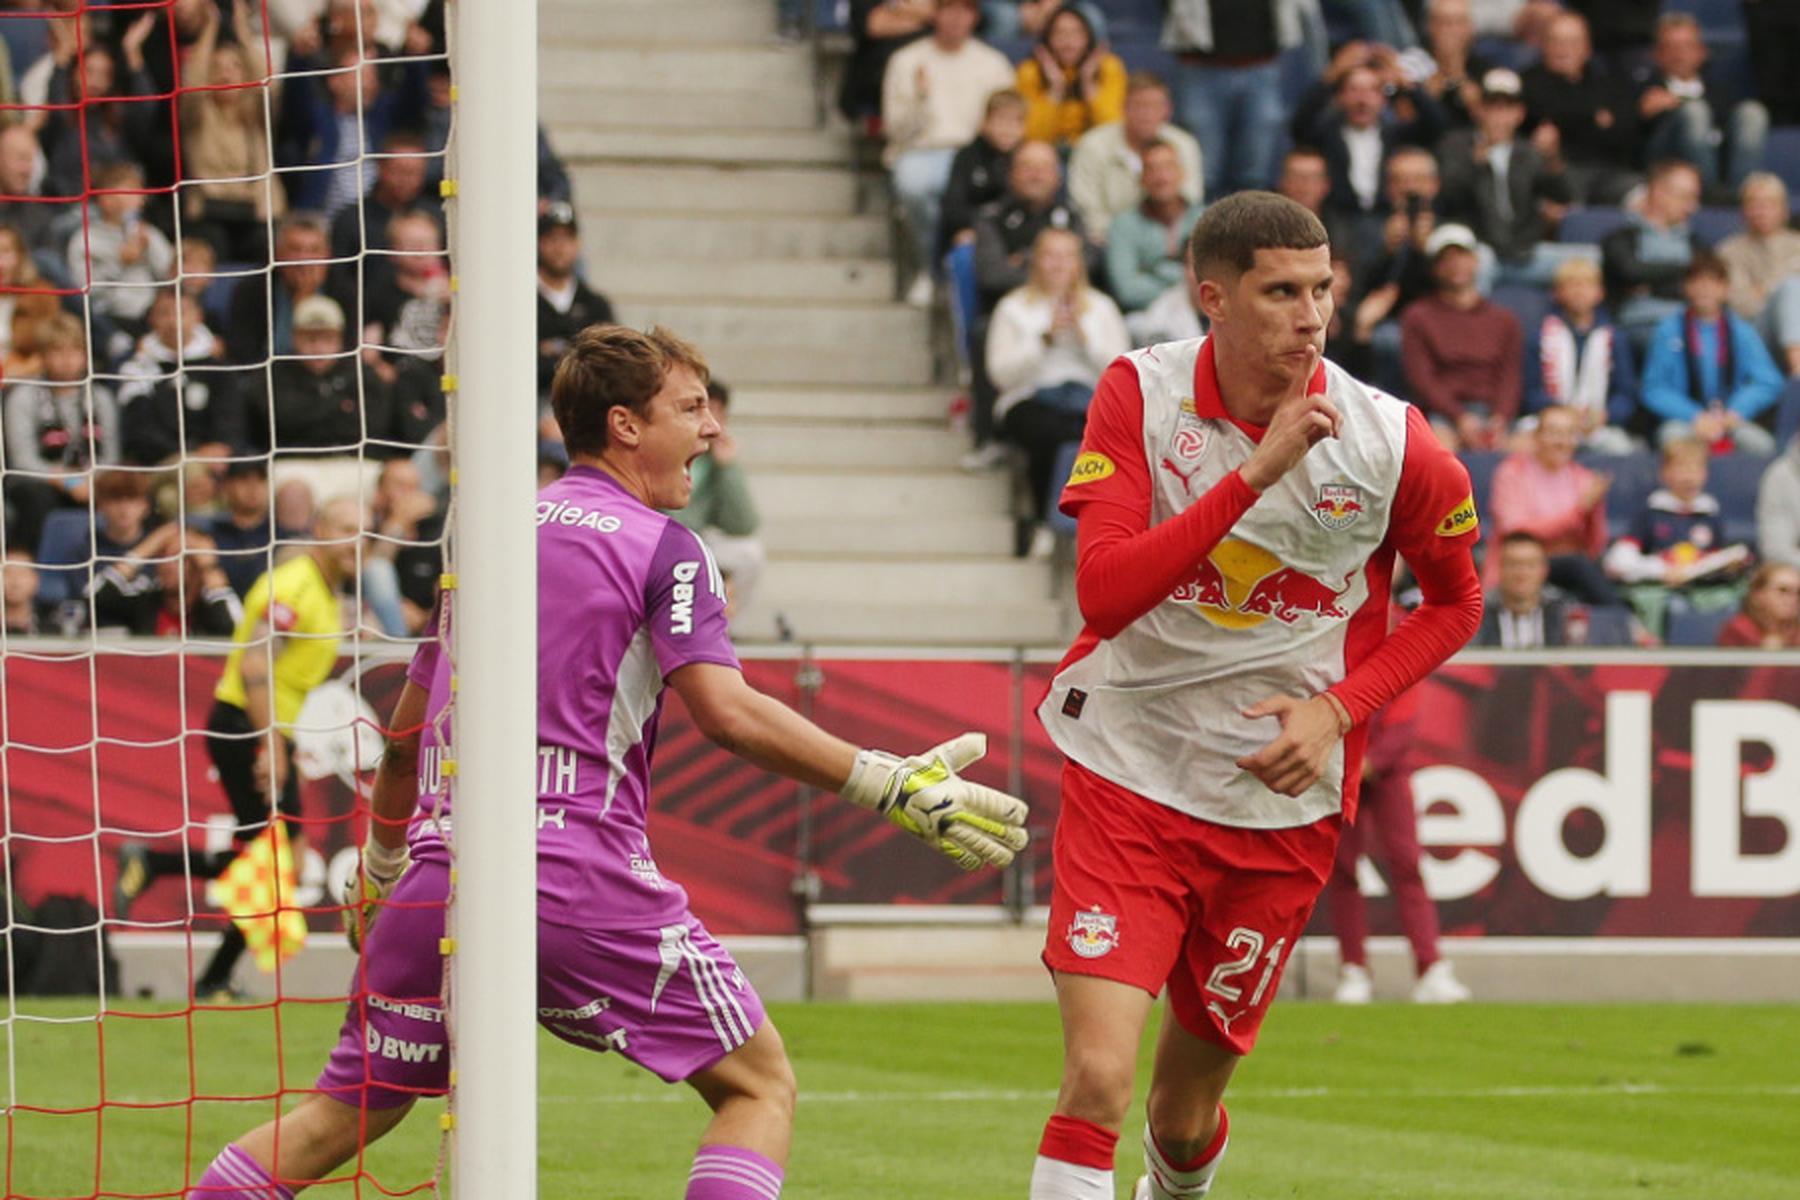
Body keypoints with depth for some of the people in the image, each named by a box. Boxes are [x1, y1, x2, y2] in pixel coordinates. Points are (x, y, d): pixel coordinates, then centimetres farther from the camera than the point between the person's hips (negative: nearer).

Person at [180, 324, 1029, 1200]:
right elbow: (726, 711, -16)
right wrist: (891, 784, -14)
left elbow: (405, 733, 24)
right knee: (761, 1087, 5)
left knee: (346, 1113, 15)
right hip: (582, 889, -6)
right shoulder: (658, 546, -2)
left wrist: (381, 870, 36)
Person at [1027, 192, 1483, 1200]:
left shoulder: (1393, 444, -9)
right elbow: (1103, 593, -22)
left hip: (1281, 804, 1)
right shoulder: (1139, 395, -10)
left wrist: (1339, 707, -7)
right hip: (1127, 769, -1)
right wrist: (1256, 472, -30)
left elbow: (1456, 601, 9)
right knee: (1098, 1079, -18)